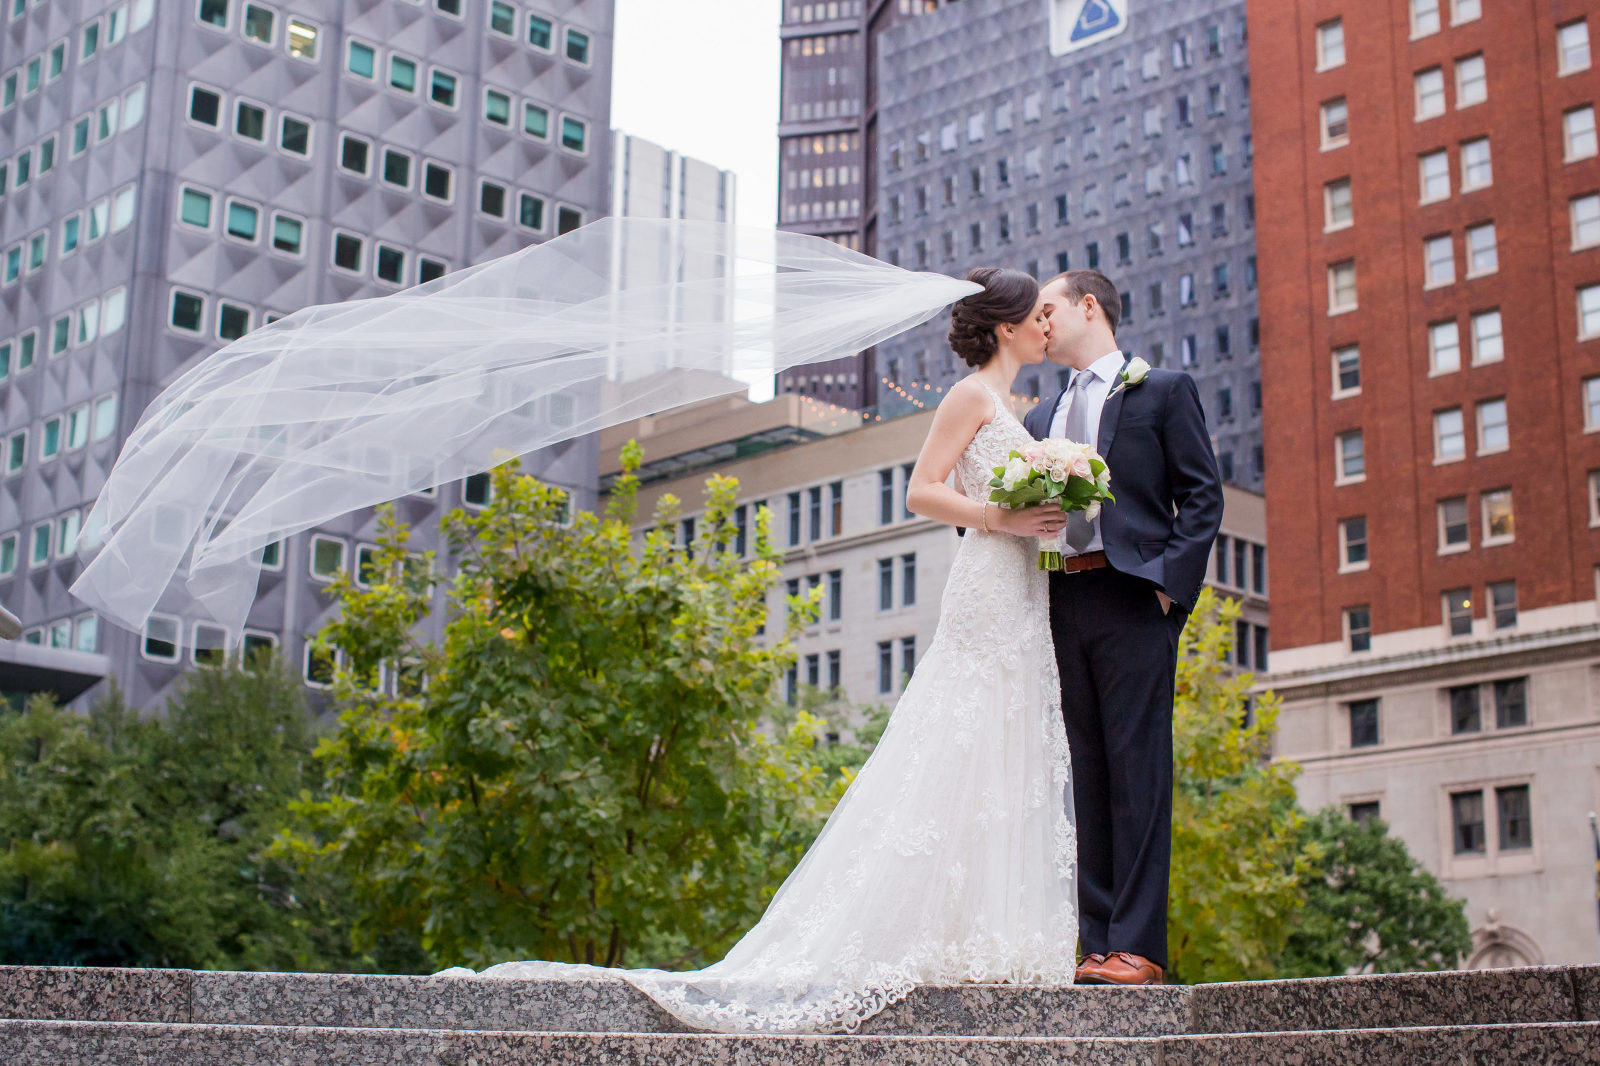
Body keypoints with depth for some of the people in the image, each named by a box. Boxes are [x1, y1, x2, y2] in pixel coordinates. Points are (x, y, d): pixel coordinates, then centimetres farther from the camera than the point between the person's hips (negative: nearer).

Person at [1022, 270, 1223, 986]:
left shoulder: (1164, 391, 8)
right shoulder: (1041, 417, 23)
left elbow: (1203, 495, 0)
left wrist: (1171, 582, -11)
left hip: (1132, 600, -5)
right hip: (1061, 602, 6)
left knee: (1137, 770, -8)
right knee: (1087, 775, 5)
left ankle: (1139, 947, -8)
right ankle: (1098, 943, 7)